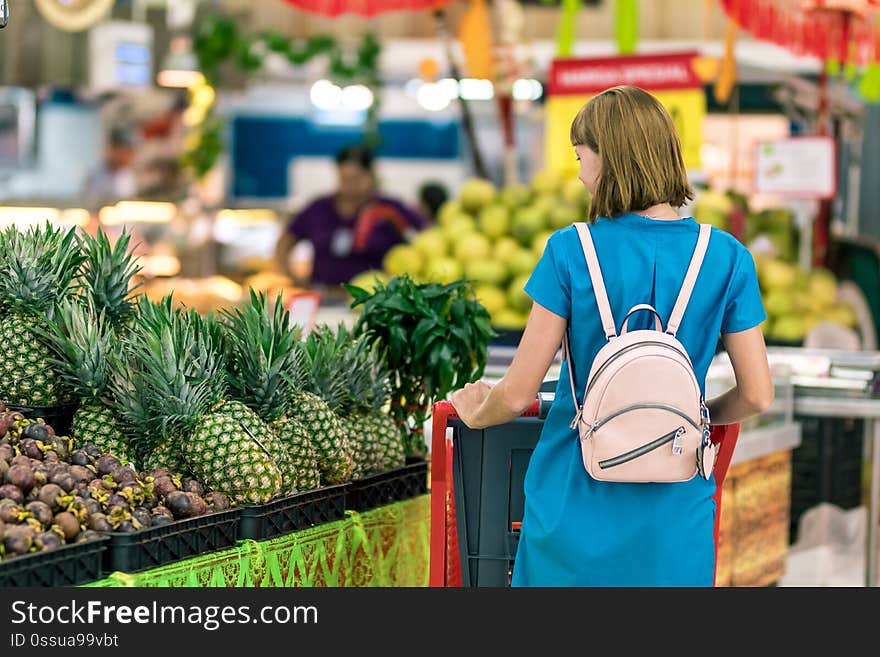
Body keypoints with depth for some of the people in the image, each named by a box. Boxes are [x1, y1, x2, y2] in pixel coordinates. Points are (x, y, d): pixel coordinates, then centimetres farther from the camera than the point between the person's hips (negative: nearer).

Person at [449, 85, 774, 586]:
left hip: (576, 509, -1)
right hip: (675, 522, 1)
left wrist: (476, 414, 15)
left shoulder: (570, 252, -9)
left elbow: (517, 394, -7)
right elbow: (758, 395, 0)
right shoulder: (727, 258, -4)